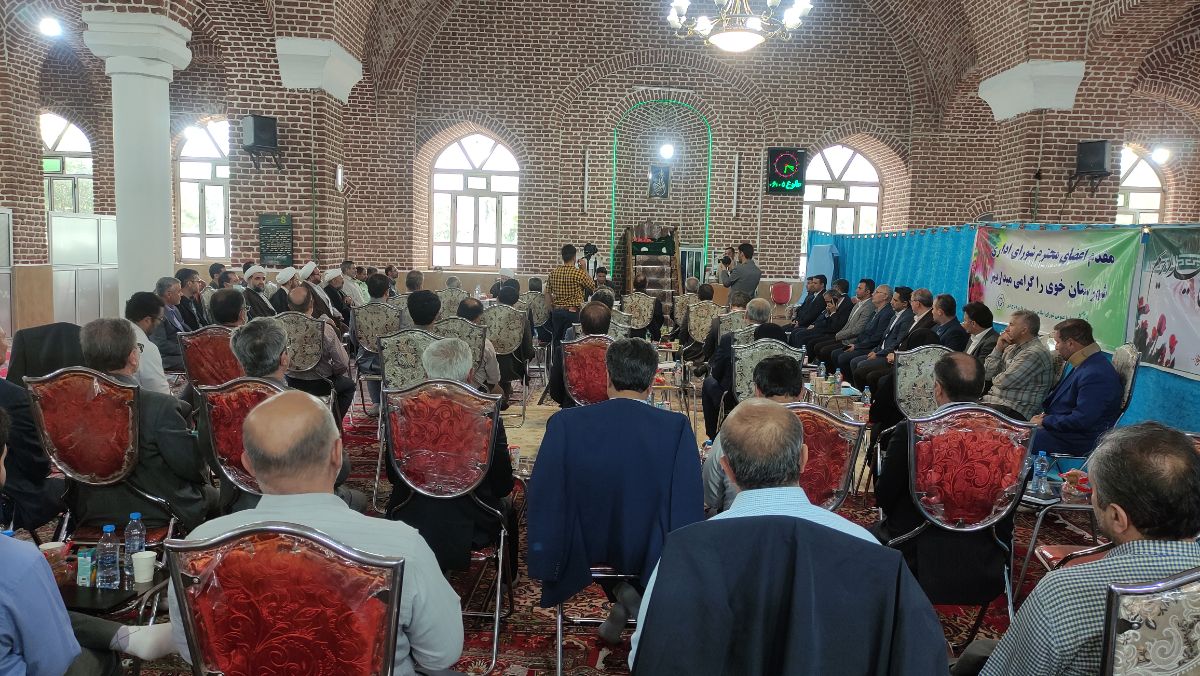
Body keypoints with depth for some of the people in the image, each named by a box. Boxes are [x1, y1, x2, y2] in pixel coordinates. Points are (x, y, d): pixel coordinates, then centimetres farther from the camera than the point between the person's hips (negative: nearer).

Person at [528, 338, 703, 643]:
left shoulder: (565, 423, -17)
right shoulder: (677, 427, -19)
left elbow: (543, 497, -13)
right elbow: (688, 503, -15)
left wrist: (543, 566, -1)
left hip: (585, 549, 0)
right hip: (648, 554, 0)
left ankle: (619, 593, 15)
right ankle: (630, 596, 18)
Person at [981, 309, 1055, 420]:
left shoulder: (1036, 353, -14)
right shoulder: (1012, 348, 15)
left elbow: (1003, 382, -19)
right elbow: (987, 373, 11)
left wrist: (995, 378, 5)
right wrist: (998, 348, 2)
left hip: (1015, 411, -8)